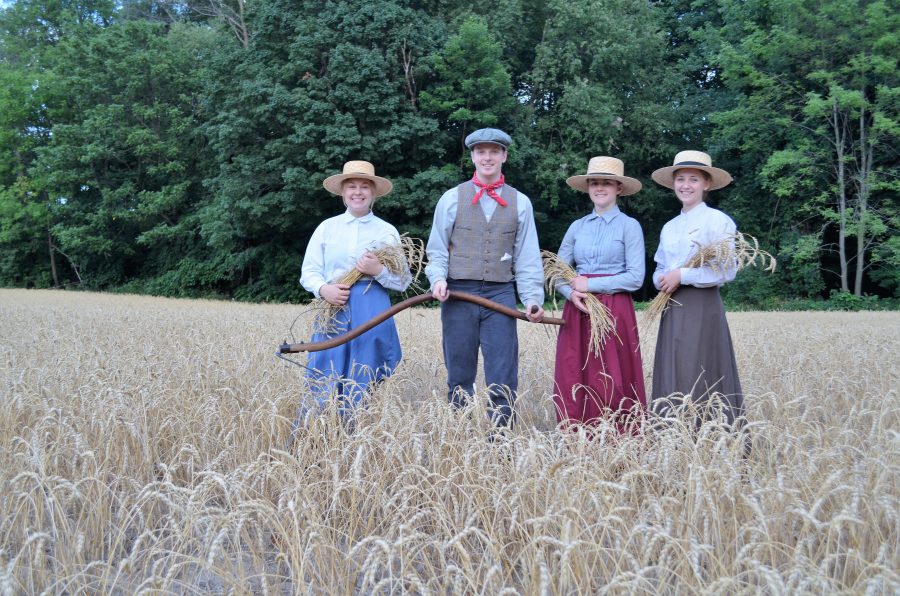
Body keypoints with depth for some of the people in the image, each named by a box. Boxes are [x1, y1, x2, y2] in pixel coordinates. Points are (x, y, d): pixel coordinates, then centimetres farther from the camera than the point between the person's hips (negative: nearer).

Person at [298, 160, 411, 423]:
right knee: (325, 384, -1)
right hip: (333, 308, 1)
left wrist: (378, 270, -13)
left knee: (362, 386, 1)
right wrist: (323, 289, -13)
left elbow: (404, 281, 6)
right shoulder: (327, 227, 12)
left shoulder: (387, 231, 8)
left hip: (372, 310, -1)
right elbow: (309, 271, 8)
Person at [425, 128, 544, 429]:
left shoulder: (520, 202, 9)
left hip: (500, 295, 0)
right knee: (460, 377, 8)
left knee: (503, 380, -2)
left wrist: (533, 297, -4)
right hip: (458, 295, 0)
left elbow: (528, 257, 7)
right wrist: (438, 278, -11)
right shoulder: (452, 198, 6)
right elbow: (437, 249, 7)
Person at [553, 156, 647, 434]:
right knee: (572, 381, 1)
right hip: (577, 310, 4)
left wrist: (590, 284, -10)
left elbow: (636, 277, -7)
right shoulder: (577, 226, 12)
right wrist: (571, 293, -10)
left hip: (615, 311, -4)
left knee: (611, 383, -4)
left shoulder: (629, 226, 1)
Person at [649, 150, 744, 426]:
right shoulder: (669, 227, 16)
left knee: (700, 381, -8)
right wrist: (662, 281, 0)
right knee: (672, 379, 6)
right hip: (672, 309, 7)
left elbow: (727, 270, -12)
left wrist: (682, 276, -13)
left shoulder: (718, 220, -4)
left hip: (702, 308, -6)